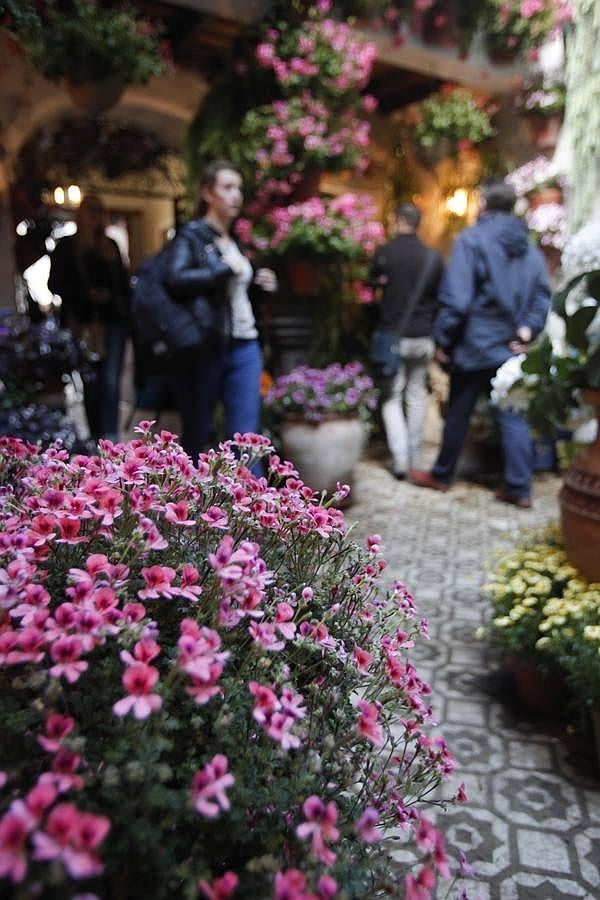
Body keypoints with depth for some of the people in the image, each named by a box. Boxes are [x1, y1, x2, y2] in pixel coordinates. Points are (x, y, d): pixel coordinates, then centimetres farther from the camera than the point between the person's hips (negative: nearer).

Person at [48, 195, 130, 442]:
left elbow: (123, 281, 19)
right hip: (84, 323, -1)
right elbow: (55, 284, 4)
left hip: (113, 320, 2)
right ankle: (97, 438, 11)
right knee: (91, 383, 1)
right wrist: (87, 293, -10)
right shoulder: (66, 246, 9)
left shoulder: (110, 245, 17)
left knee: (111, 381, -9)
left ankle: (111, 438, -12)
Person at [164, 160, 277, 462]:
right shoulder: (191, 234, -3)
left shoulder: (233, 240, 17)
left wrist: (256, 280, 11)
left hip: (245, 348, 5)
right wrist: (226, 269, -14)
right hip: (204, 349, -5)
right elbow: (176, 280, -22)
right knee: (196, 436, 8)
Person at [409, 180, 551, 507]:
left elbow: (456, 297, -16)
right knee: (513, 415, 8)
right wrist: (526, 330, 1)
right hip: (512, 347, 5)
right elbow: (542, 295, 6)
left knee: (458, 413, 8)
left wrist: (444, 340, -9)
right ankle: (519, 488, 9)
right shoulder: (529, 247, 11)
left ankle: (441, 475, 23)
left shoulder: (471, 239, -9)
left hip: (476, 344, -5)